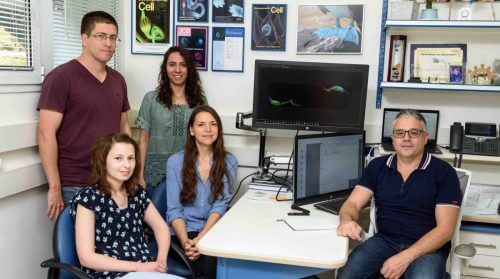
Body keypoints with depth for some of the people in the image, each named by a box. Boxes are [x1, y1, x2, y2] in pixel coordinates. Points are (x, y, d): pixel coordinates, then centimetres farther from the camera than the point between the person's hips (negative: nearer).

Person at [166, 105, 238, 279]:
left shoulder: (229, 162, 4)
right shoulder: (175, 161, 0)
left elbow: (220, 205, -5)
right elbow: (173, 210, -4)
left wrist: (202, 238, -20)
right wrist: (185, 241, -21)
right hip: (183, 231, -2)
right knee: (212, 260, -28)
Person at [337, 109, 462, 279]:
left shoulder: (443, 172, -4)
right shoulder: (377, 166, 7)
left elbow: (445, 228, -9)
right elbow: (353, 203, 3)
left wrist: (405, 258, -21)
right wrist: (347, 220, -24)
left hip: (428, 247, -2)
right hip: (384, 241, 2)